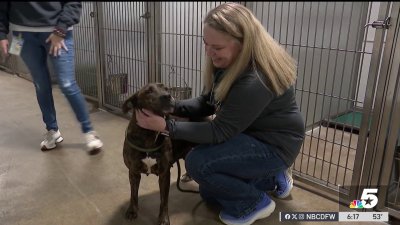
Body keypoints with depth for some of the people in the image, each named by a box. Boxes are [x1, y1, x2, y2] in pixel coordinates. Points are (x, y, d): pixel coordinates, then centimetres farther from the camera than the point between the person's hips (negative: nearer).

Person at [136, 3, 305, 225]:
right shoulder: (227, 62, -6)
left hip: (273, 144, -9)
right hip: (250, 133, 9)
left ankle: (256, 202, -3)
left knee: (197, 162, -26)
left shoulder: (256, 81, -35)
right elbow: (206, 103, -1)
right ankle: (272, 177, 25)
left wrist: (166, 126, -32)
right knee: (209, 194, 18)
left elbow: (220, 131, -29)